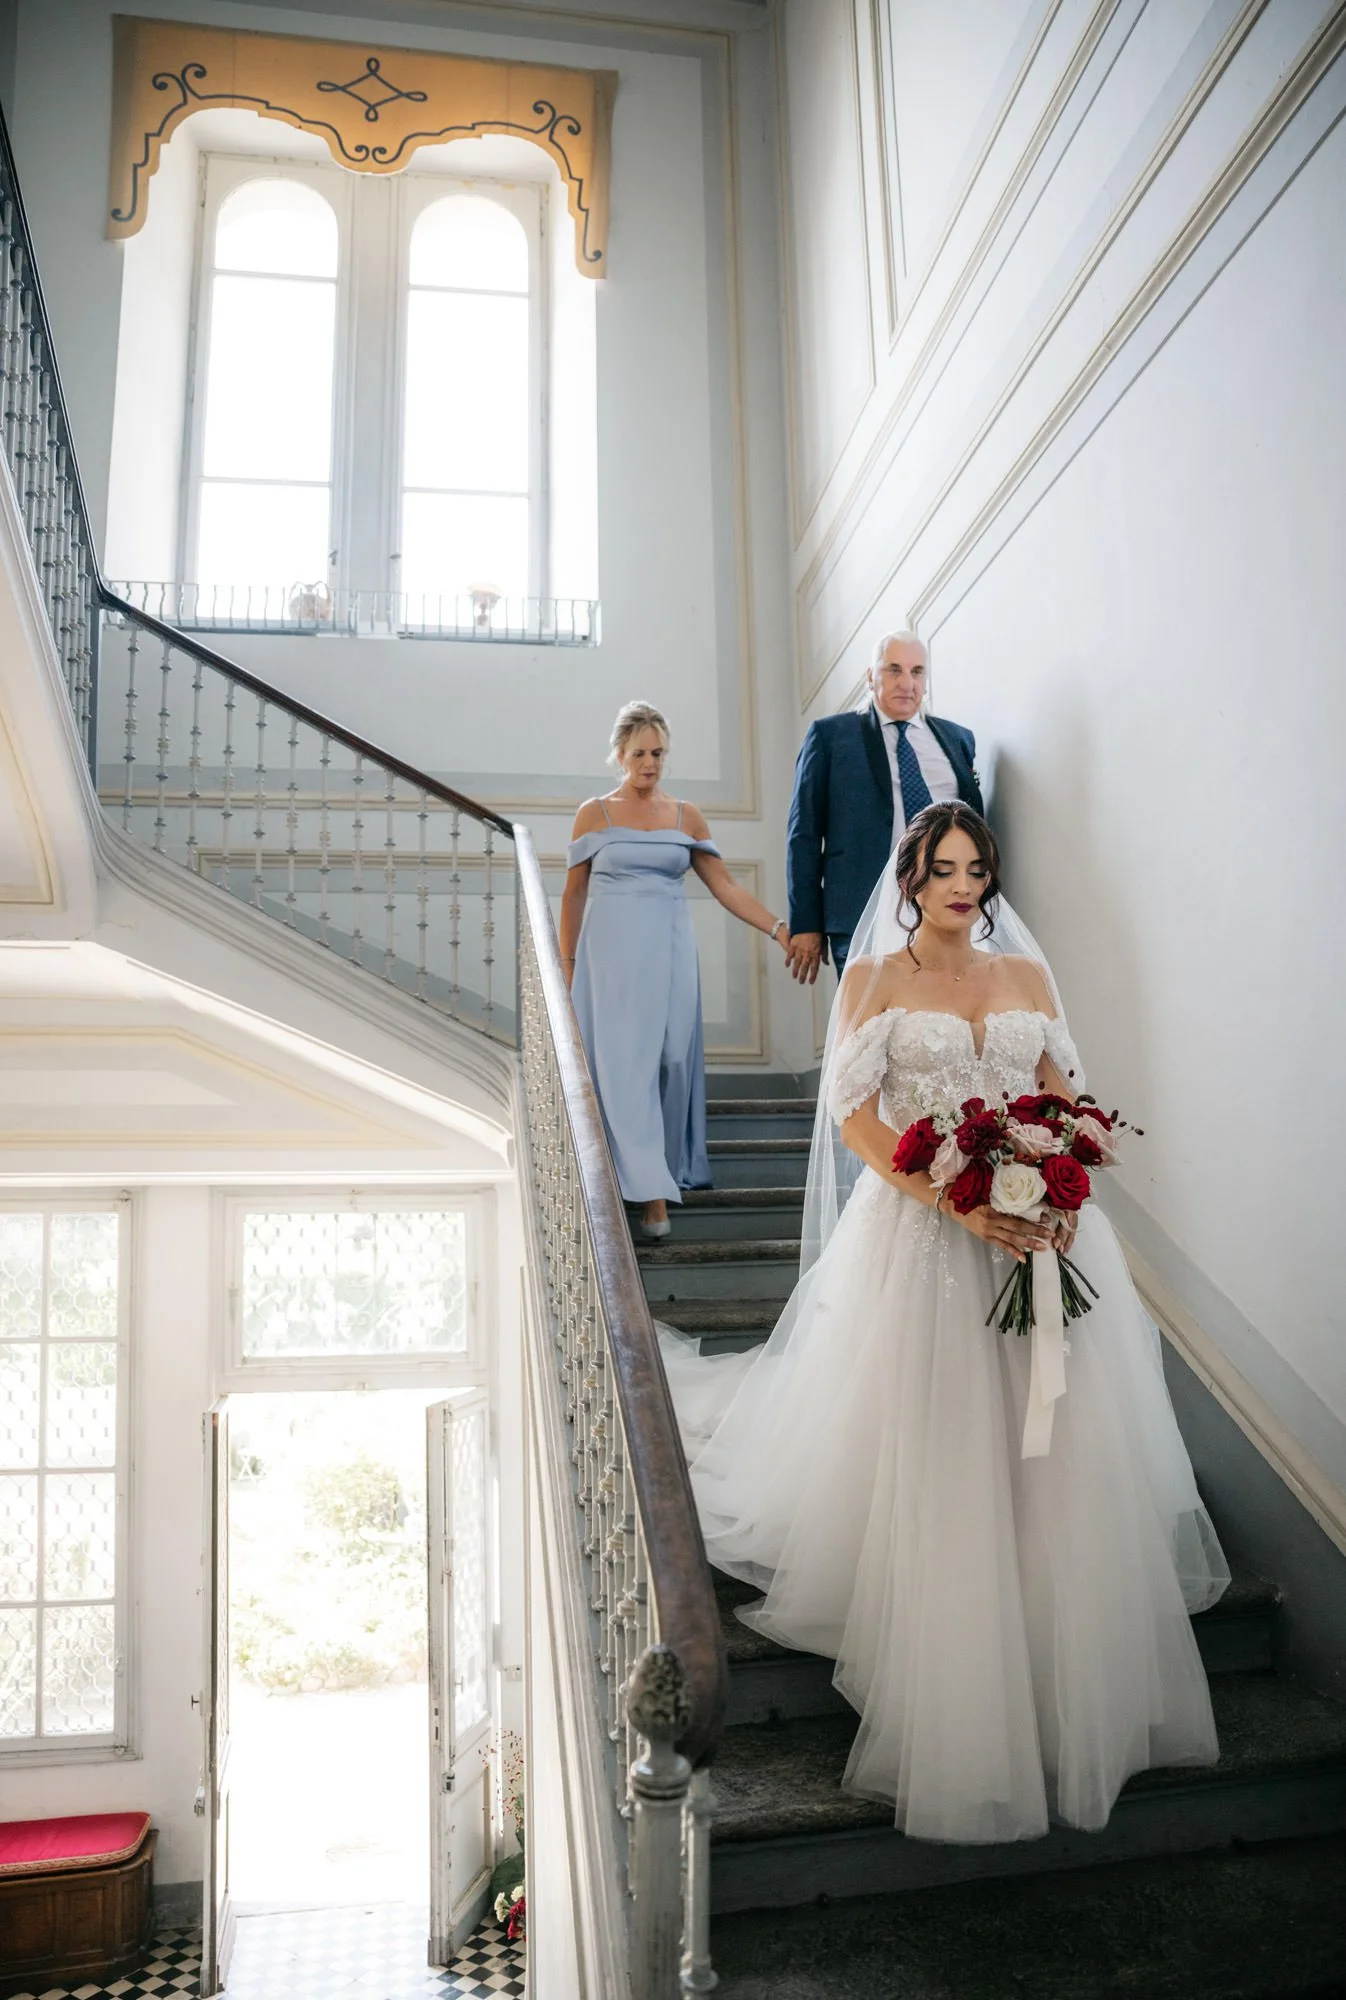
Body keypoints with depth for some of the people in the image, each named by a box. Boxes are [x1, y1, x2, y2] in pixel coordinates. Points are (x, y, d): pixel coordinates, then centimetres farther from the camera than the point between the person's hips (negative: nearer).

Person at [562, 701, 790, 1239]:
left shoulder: (686, 817, 8)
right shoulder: (594, 814, 4)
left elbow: (724, 885, 6)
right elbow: (574, 893, 7)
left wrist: (778, 928, -4)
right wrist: (568, 964, 4)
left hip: (668, 953, 2)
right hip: (612, 954, -2)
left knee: (670, 1062, 2)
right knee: (625, 1065, -7)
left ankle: (666, 1170, 18)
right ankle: (652, 1192, -7)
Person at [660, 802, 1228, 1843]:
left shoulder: (1026, 975, 12)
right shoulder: (874, 980, 2)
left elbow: (1068, 1096, 10)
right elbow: (857, 1115, -7)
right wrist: (959, 1205, -19)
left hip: (1037, 1228, 4)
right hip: (917, 1233, -3)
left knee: (1048, 1449, 4)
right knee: (927, 1458, 0)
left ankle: (1059, 1671, 24)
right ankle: (947, 1694, 17)